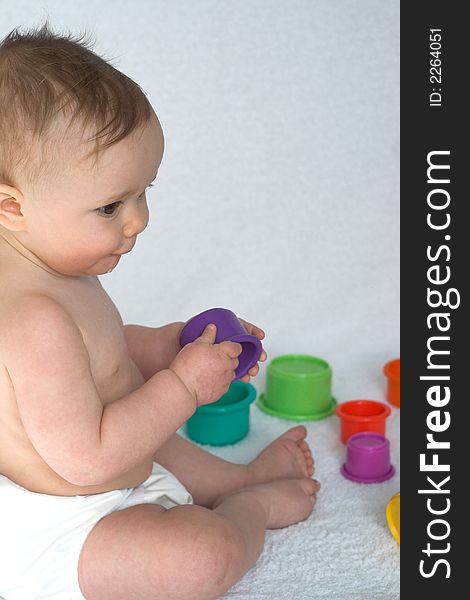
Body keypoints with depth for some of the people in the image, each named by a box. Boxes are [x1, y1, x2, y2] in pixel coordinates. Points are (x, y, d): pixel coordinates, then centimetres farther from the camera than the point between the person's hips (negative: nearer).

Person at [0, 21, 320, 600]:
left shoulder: (52, 271, 1)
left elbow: (94, 354, 17)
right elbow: (89, 459, -33)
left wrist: (173, 342, 2)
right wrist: (184, 384, -26)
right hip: (52, 535, -11)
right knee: (208, 553, -22)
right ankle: (249, 507, 6)